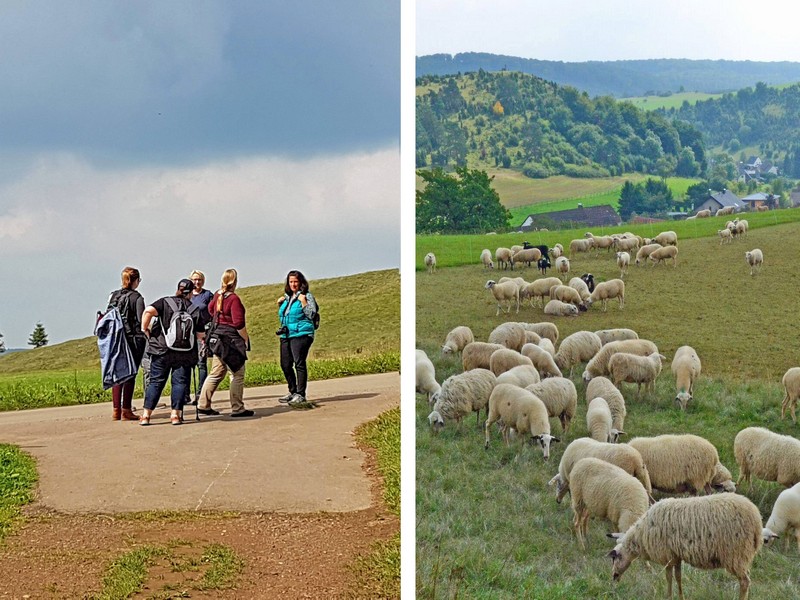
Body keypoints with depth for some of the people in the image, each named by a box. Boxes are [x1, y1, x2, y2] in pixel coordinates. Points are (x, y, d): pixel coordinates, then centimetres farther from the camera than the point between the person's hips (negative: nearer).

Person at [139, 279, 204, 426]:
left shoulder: (165, 302, 2)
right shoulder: (195, 310, 5)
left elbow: (149, 311, -15)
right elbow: (200, 335, 5)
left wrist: (144, 328, -3)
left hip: (162, 351, 1)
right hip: (185, 353, -1)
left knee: (155, 381, 6)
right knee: (180, 382, 5)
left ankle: (146, 415, 3)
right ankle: (175, 414, -2)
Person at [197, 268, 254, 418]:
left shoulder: (217, 295, 6)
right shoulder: (234, 299, -17)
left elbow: (210, 308, 27)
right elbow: (239, 323, -19)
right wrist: (246, 339, -10)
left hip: (217, 337, 8)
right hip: (231, 339, -8)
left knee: (216, 373, 14)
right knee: (237, 375, 0)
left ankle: (204, 405, 13)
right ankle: (237, 408, 1)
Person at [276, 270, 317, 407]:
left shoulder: (307, 296, -1)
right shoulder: (287, 297, 19)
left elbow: (311, 315, -9)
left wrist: (303, 302, -16)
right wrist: (280, 305, 13)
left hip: (301, 334, -8)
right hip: (286, 335, 8)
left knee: (299, 363, -13)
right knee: (285, 365, 7)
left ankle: (301, 395, -12)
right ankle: (293, 392, 20)